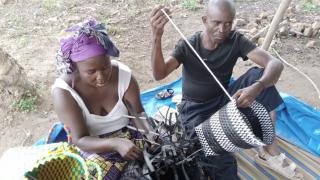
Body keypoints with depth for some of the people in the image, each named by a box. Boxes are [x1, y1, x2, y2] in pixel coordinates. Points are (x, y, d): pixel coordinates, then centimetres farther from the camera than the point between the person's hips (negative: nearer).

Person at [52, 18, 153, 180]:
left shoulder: (123, 75, -16)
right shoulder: (63, 91, -20)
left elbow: (138, 112, -7)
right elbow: (80, 139, -20)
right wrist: (115, 144, -36)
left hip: (129, 136, 1)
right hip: (92, 146, -1)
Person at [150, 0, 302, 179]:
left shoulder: (235, 40, -11)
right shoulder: (187, 46, -14)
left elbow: (275, 63, -21)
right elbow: (159, 74, -27)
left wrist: (257, 87, -43)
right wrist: (157, 36, -42)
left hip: (223, 100, 4)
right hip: (195, 109, -3)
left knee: (258, 75, -23)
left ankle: (270, 149, -16)